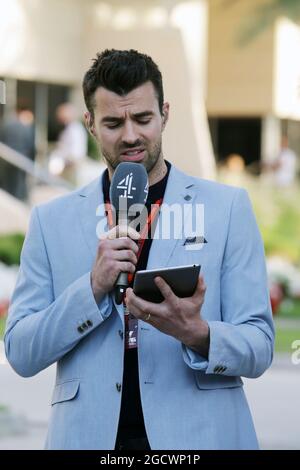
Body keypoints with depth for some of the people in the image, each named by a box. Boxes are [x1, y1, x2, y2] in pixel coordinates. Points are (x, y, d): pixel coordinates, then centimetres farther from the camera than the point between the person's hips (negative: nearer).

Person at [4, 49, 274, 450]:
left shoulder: (227, 207, 2)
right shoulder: (52, 220, 6)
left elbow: (259, 348, -1)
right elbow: (20, 353, 1)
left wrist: (197, 334, -21)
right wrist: (95, 286, -12)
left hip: (197, 436, -1)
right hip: (91, 436, 1)